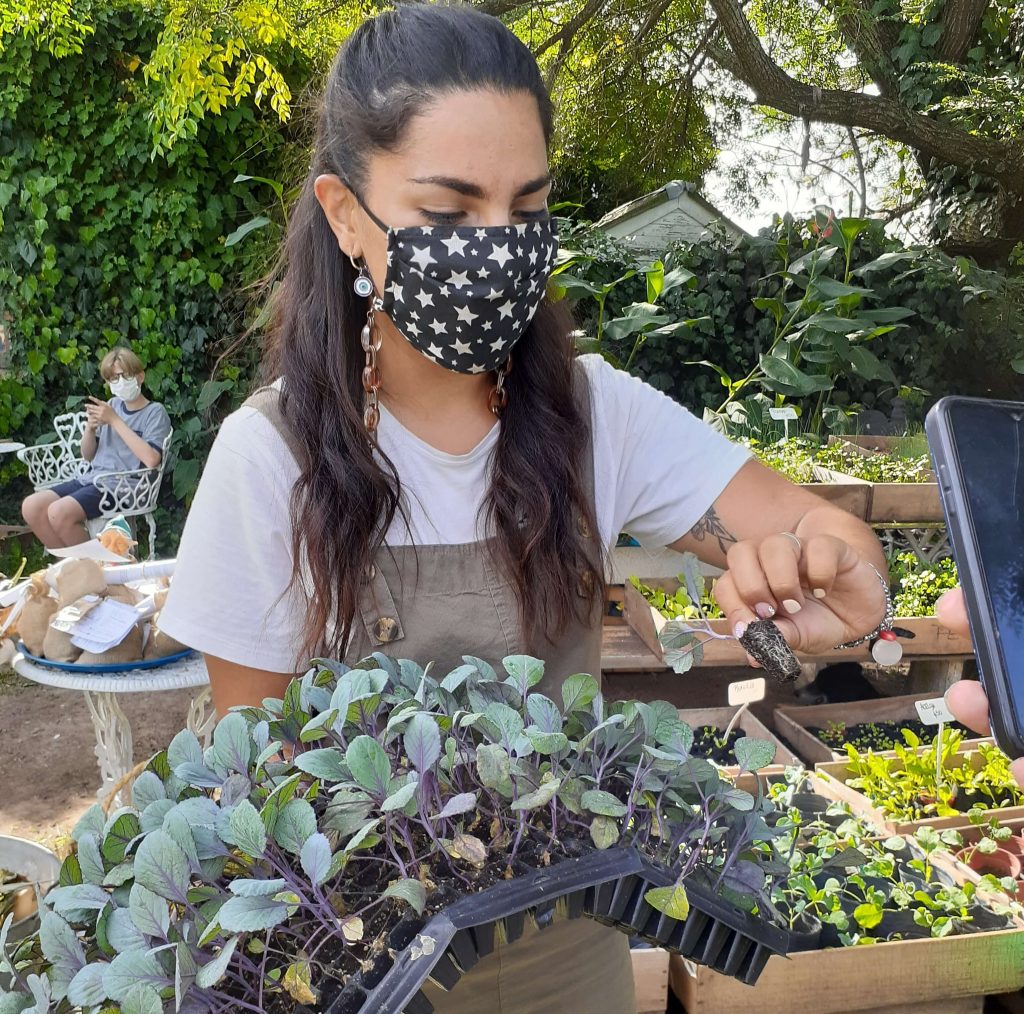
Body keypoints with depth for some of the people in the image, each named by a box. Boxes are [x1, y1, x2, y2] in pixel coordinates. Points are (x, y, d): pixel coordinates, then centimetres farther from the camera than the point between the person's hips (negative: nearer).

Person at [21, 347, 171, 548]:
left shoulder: (155, 412, -3)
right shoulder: (112, 405, 15)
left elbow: (151, 459, -21)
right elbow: (88, 455, 20)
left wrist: (114, 420, -16)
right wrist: (90, 428, -3)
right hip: (91, 479, 7)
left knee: (59, 512, -27)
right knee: (31, 507, -10)